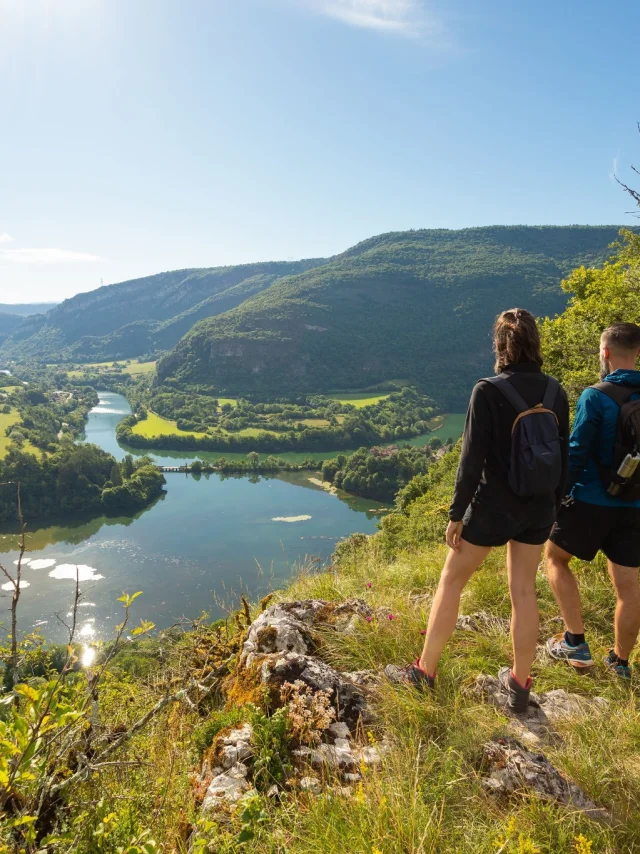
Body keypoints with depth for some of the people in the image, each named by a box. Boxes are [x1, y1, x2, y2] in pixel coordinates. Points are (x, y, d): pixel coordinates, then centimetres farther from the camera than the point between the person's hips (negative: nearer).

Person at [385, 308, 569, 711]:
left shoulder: (488, 391, -16)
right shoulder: (555, 391, -1)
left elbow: (473, 458, -16)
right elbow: (564, 455, 5)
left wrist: (457, 513, -8)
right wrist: (555, 506, 16)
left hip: (494, 506, -5)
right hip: (539, 508, 5)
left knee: (451, 581, 10)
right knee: (524, 590, 16)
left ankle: (424, 671, 21)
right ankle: (520, 684, 28)